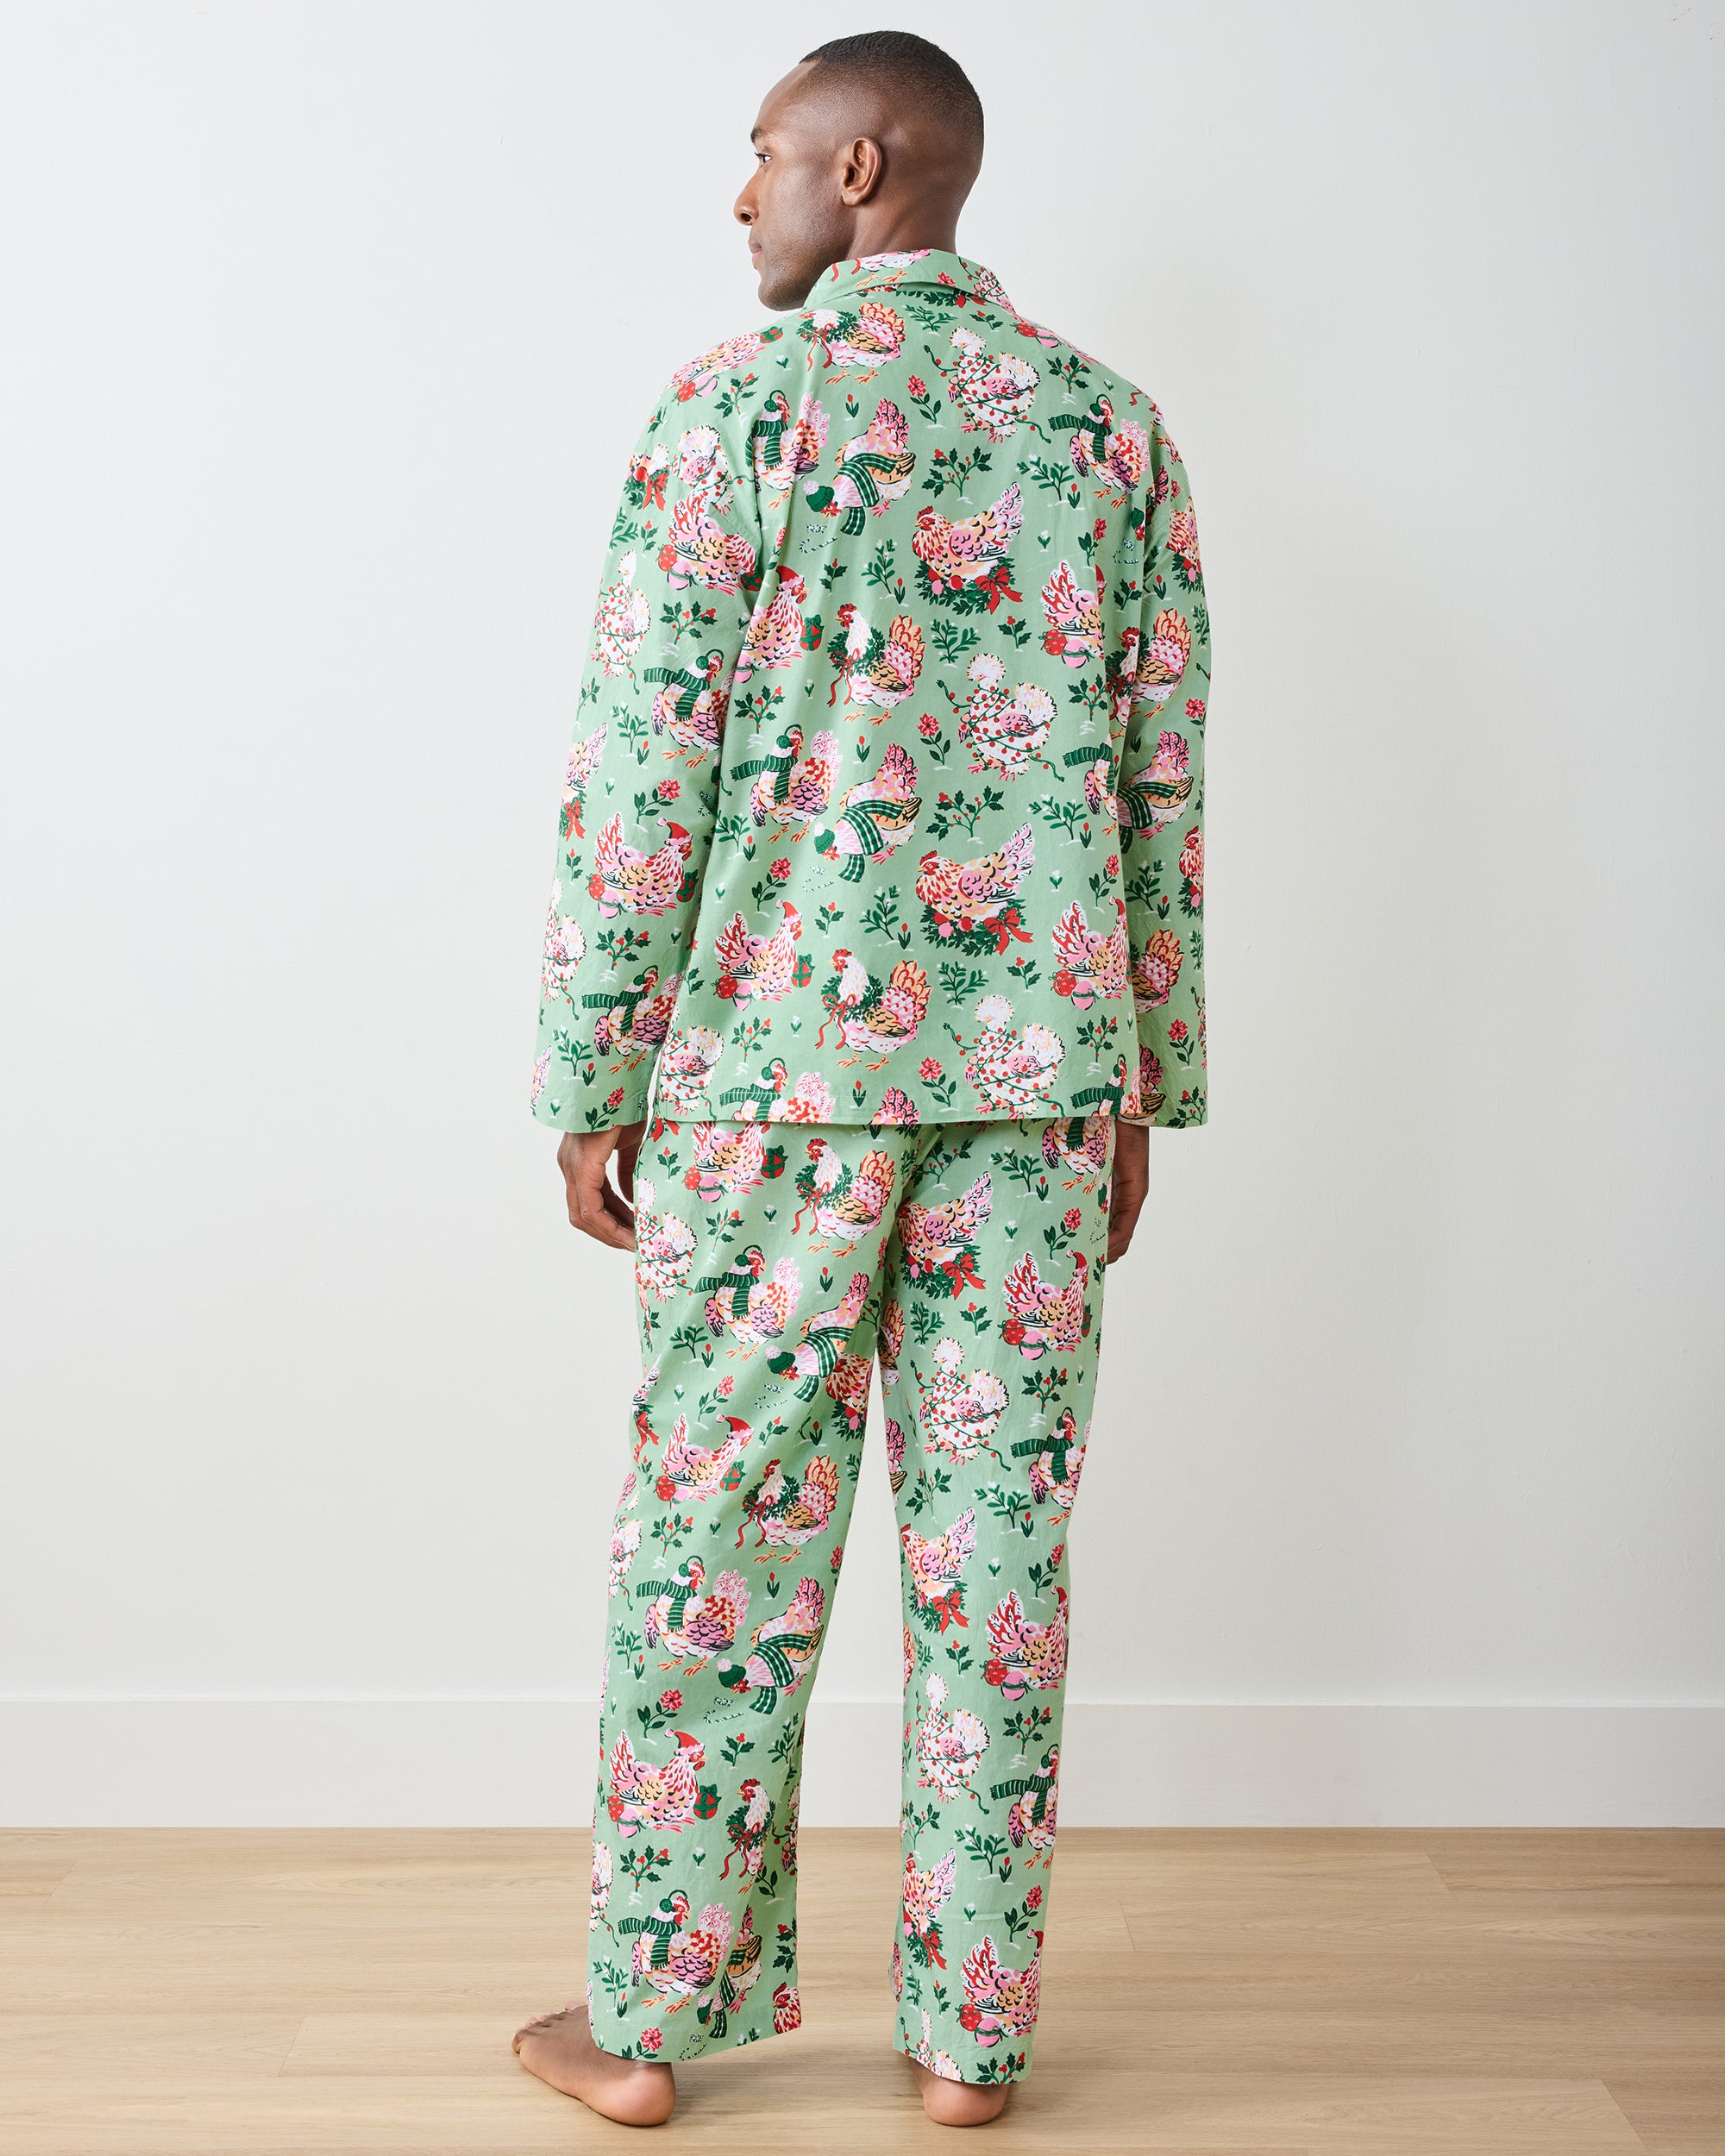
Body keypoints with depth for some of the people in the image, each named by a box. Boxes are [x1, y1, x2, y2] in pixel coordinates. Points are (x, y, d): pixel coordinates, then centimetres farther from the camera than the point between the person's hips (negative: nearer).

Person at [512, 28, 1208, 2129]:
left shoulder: (740, 401, -4)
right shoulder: (1112, 423, 9)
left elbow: (642, 765, -9)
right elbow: (1167, 782, 8)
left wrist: (585, 1085, -2)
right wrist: (1143, 1086, 14)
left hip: (774, 1059, -3)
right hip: (1040, 1064, 4)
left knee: (719, 1537, 6)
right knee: (996, 1532, 8)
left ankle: (648, 2017, 19)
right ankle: (971, 2028, 18)